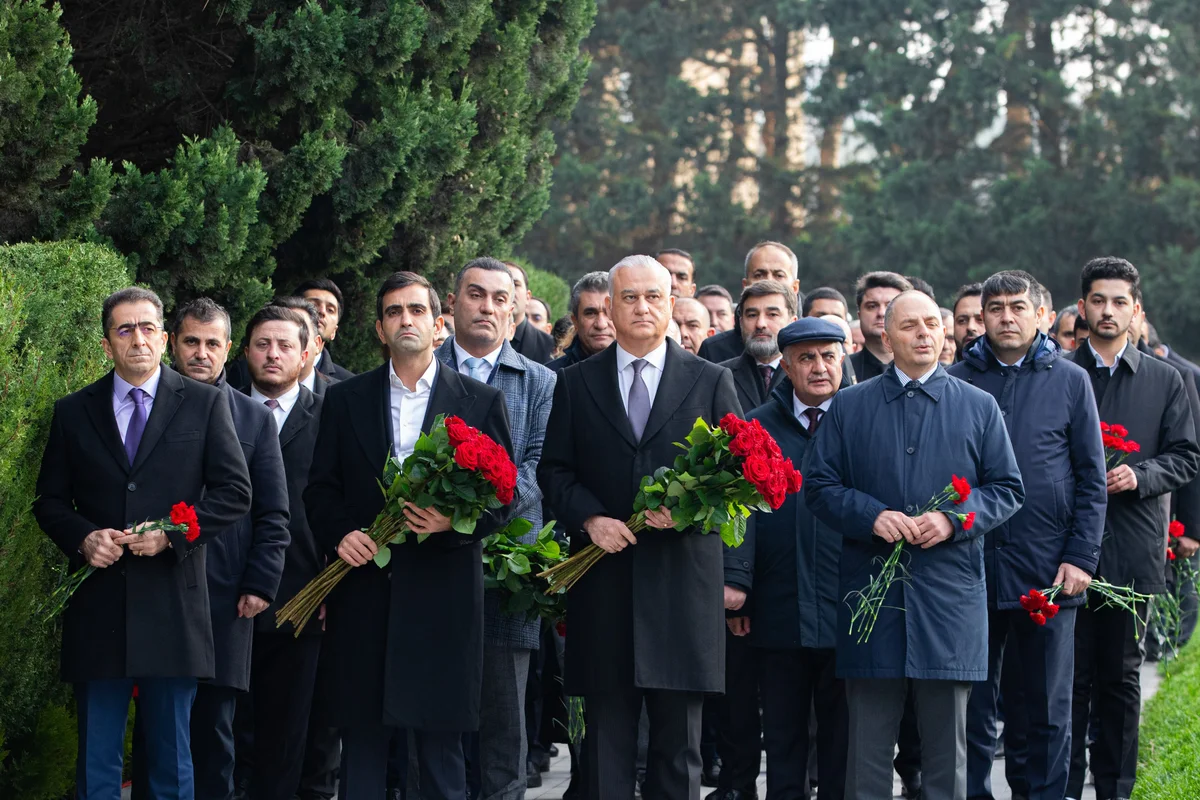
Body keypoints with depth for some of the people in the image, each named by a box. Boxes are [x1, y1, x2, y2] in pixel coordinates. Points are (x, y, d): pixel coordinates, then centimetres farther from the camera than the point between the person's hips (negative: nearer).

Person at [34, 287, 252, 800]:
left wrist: (171, 534, -12)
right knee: (97, 758, 5)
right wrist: (83, 538, -9)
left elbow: (234, 492, 1)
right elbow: (49, 501, 12)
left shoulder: (205, 405, 5)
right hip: (97, 604, 1)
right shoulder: (73, 412, 9)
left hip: (172, 602, -1)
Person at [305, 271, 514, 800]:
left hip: (443, 596, -1)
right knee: (361, 741, 4)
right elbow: (320, 489, 10)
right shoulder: (346, 400, 11)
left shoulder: (481, 402, 7)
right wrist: (339, 534, -9)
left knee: (440, 743, 1)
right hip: (363, 591, 1)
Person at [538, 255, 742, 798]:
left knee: (679, 736, 2)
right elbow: (553, 470, 8)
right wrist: (590, 519, -9)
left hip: (683, 576, -1)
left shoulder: (711, 382, 7)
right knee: (607, 734, 3)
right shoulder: (576, 383, 10)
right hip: (605, 580, 1)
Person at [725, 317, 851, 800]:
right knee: (782, 740, 9)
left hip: (846, 611, -2)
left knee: (841, 740, 4)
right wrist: (735, 579, -7)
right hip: (778, 610, 2)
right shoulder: (757, 427, 9)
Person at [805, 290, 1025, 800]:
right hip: (871, 590, 0)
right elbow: (820, 487, 5)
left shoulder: (979, 408, 10)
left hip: (950, 593, 0)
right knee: (868, 742, 2)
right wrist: (871, 517, -12)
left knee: (947, 744, 4)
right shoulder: (849, 406, 8)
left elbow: (1007, 489, 8)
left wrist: (955, 519, -9)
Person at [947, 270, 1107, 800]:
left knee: (1045, 709, 6)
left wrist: (1082, 557, -5)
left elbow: (1092, 479, 3)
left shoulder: (1070, 382, 5)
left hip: (1048, 572, 0)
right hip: (970, 565, 0)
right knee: (972, 706, 5)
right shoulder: (956, 380, 5)